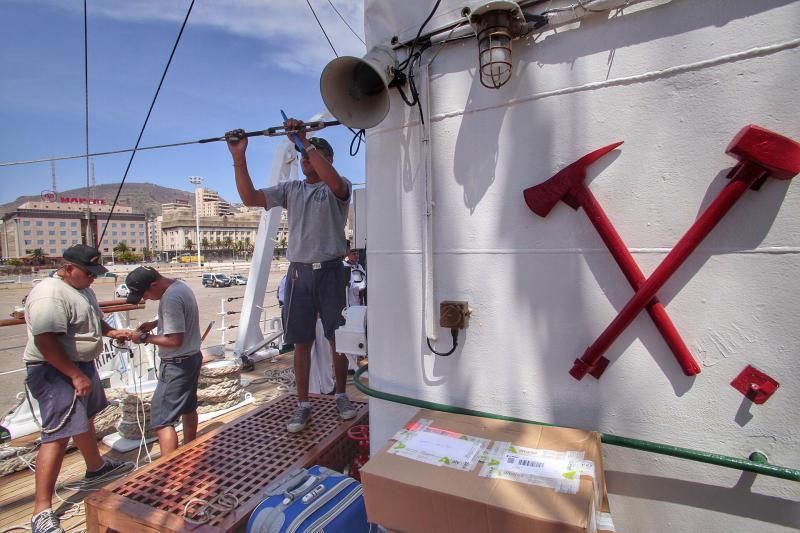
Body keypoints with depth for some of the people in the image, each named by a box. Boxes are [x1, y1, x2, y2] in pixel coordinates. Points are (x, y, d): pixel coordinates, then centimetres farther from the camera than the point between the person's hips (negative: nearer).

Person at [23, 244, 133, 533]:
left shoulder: (82, 289, 9)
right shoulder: (50, 296, -23)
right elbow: (46, 342, -28)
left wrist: (111, 331, 7)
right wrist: (76, 376, -26)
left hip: (82, 365, 10)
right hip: (56, 372, -10)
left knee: (86, 417, 24)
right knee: (58, 434, -10)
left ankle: (96, 468, 44)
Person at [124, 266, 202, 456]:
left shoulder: (170, 298, -27)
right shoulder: (179, 285, 4)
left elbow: (175, 340, -26)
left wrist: (145, 337, -15)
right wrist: (156, 323, 8)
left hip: (177, 365, -10)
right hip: (192, 357, 10)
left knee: (161, 419, -4)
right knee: (188, 408, 23)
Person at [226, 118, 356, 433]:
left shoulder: (338, 187, 0)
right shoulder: (290, 189, 12)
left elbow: (335, 184, -26)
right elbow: (250, 198, 2)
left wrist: (305, 141, -26)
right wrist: (239, 158, -8)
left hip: (329, 271, -3)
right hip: (299, 272, 4)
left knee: (337, 338, 7)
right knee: (302, 341, 8)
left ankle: (341, 395, 26)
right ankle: (303, 405, 20)